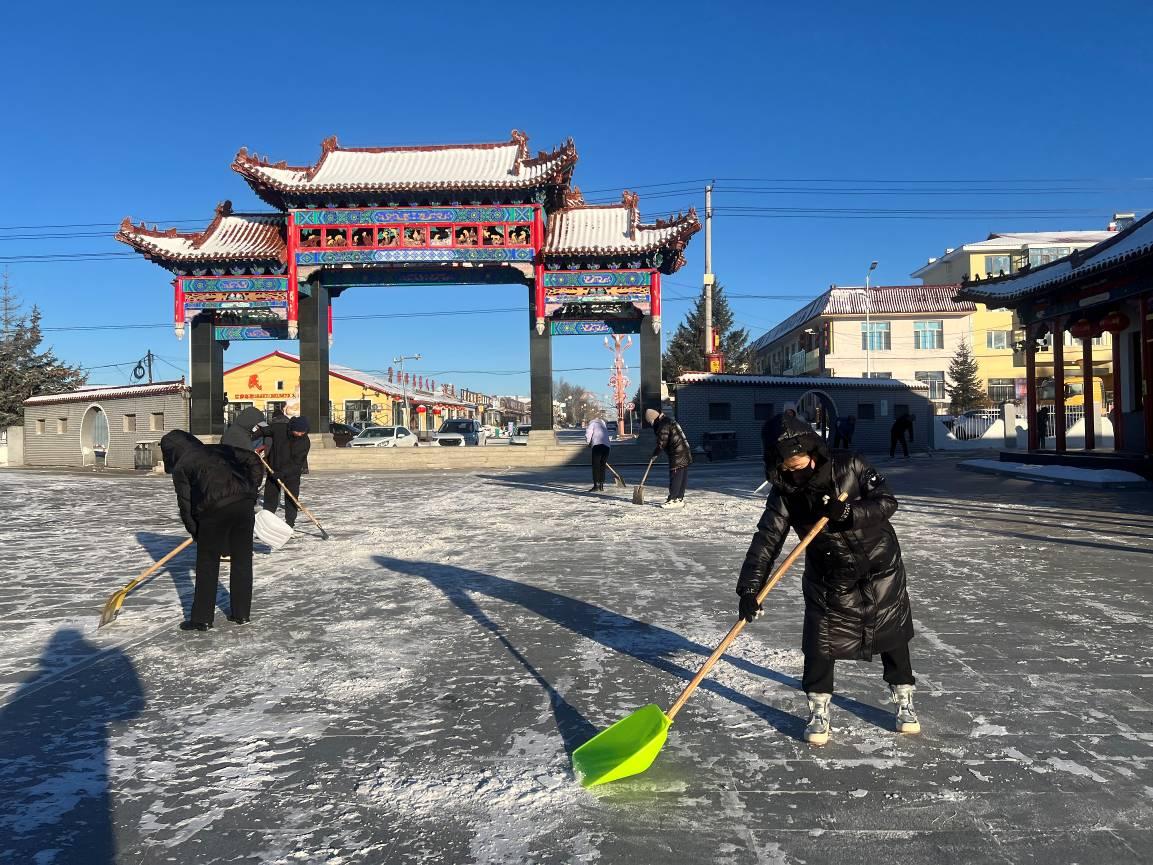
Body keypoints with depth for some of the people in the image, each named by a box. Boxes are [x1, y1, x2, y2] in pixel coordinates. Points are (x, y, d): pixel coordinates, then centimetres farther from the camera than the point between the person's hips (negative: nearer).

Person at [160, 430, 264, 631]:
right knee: (242, 561, 15)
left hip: (215, 509, -4)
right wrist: (251, 491, 20)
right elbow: (253, 460, 17)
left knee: (207, 565, 11)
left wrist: (195, 531, 21)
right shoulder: (219, 449, 24)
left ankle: (202, 618, 17)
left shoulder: (180, 467, 13)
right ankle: (242, 613, 23)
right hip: (244, 503, 4)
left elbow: (185, 505, 8)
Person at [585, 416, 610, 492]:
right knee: (602, 467, 12)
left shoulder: (593, 423, 10)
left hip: (597, 445, -6)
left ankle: (596, 486, -11)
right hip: (606, 446, 6)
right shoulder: (604, 425, 29)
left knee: (595, 467, -4)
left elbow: (588, 434, -1)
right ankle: (601, 487, 13)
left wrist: (589, 443, 16)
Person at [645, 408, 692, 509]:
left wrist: (655, 454, -1)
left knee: (675, 477, -7)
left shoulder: (664, 425, -14)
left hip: (677, 454, -10)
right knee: (682, 478, 11)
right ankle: (679, 499, 16)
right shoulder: (668, 421, 18)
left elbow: (662, 443, -14)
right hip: (685, 453, 10)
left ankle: (673, 500, -5)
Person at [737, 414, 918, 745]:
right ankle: (818, 709, 19)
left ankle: (904, 700, 34)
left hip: (881, 569, 0)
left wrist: (846, 512, -34)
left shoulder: (849, 467, -17)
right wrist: (749, 589, -25)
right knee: (819, 645, -2)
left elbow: (887, 501, -17)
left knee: (893, 636, 12)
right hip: (828, 580, 1)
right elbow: (766, 541, -17)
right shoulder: (784, 494, -14)